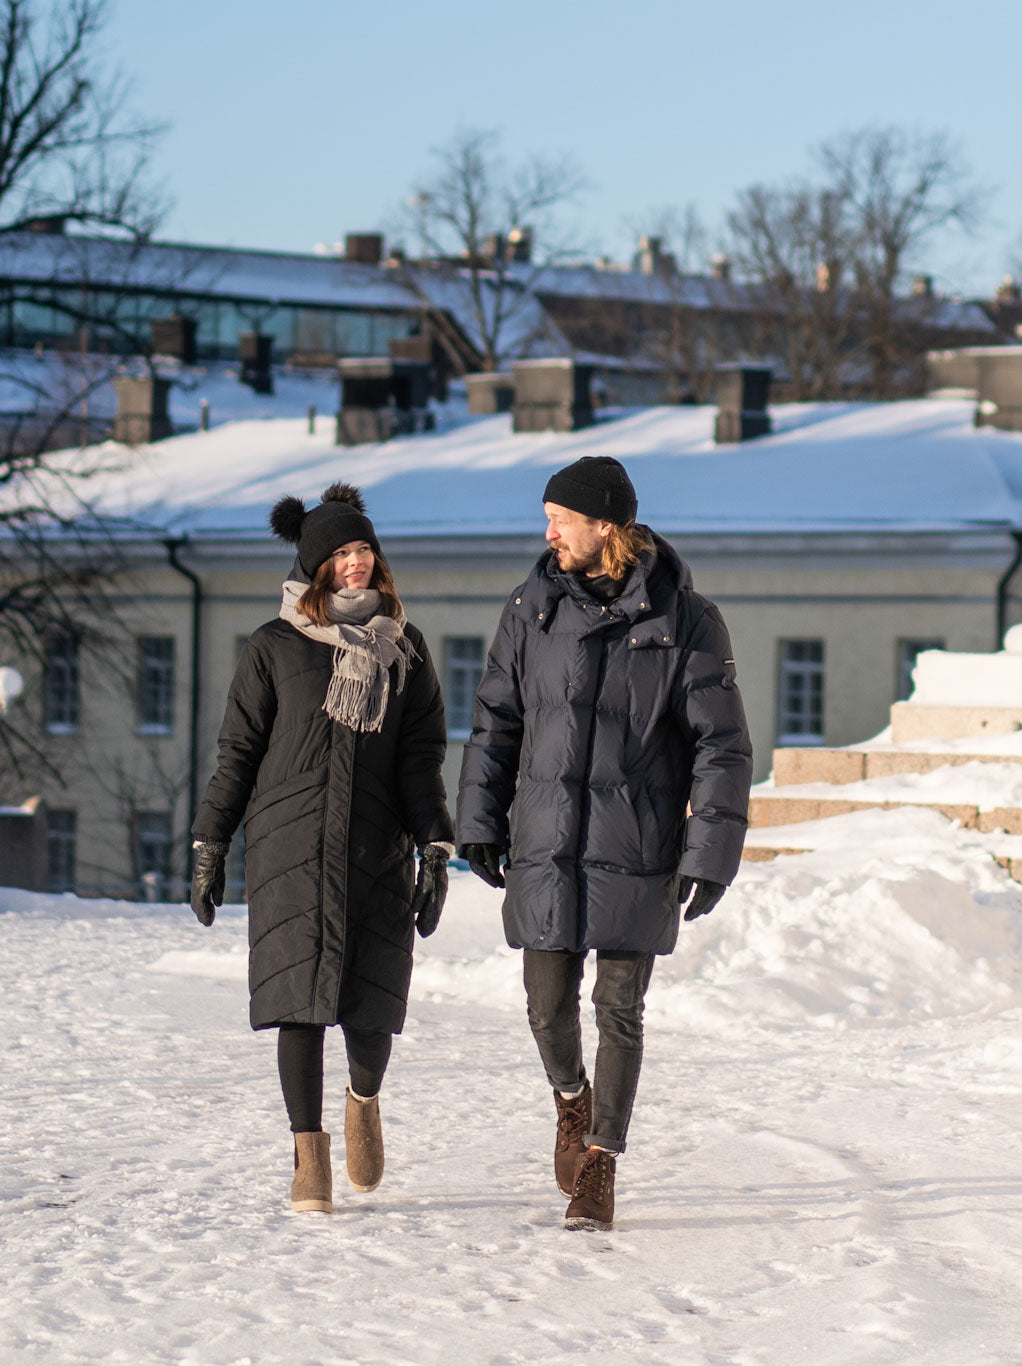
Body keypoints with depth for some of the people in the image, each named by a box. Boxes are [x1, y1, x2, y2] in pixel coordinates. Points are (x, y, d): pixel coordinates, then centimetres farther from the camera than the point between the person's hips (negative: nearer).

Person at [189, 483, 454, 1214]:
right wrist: (209, 848, 4)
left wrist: (436, 850, -2)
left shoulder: (403, 648, 10)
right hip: (291, 847, -1)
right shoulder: (275, 647, 4)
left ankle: (364, 1102, 31)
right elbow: (237, 753, 7)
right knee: (301, 998, -8)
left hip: (378, 851, 1)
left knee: (371, 1006, -2)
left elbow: (421, 758, 8)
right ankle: (310, 1156, 0)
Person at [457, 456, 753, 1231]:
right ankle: (572, 1099, 35)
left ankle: (598, 1166, 12)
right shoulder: (537, 607, 3)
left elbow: (722, 746, -5)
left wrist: (711, 854, -11)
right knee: (549, 1006, 3)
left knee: (619, 1010, 1)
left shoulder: (684, 620, -6)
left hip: (637, 853, -2)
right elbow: (497, 720, 11)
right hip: (545, 847, 2)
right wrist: (479, 823, 6)